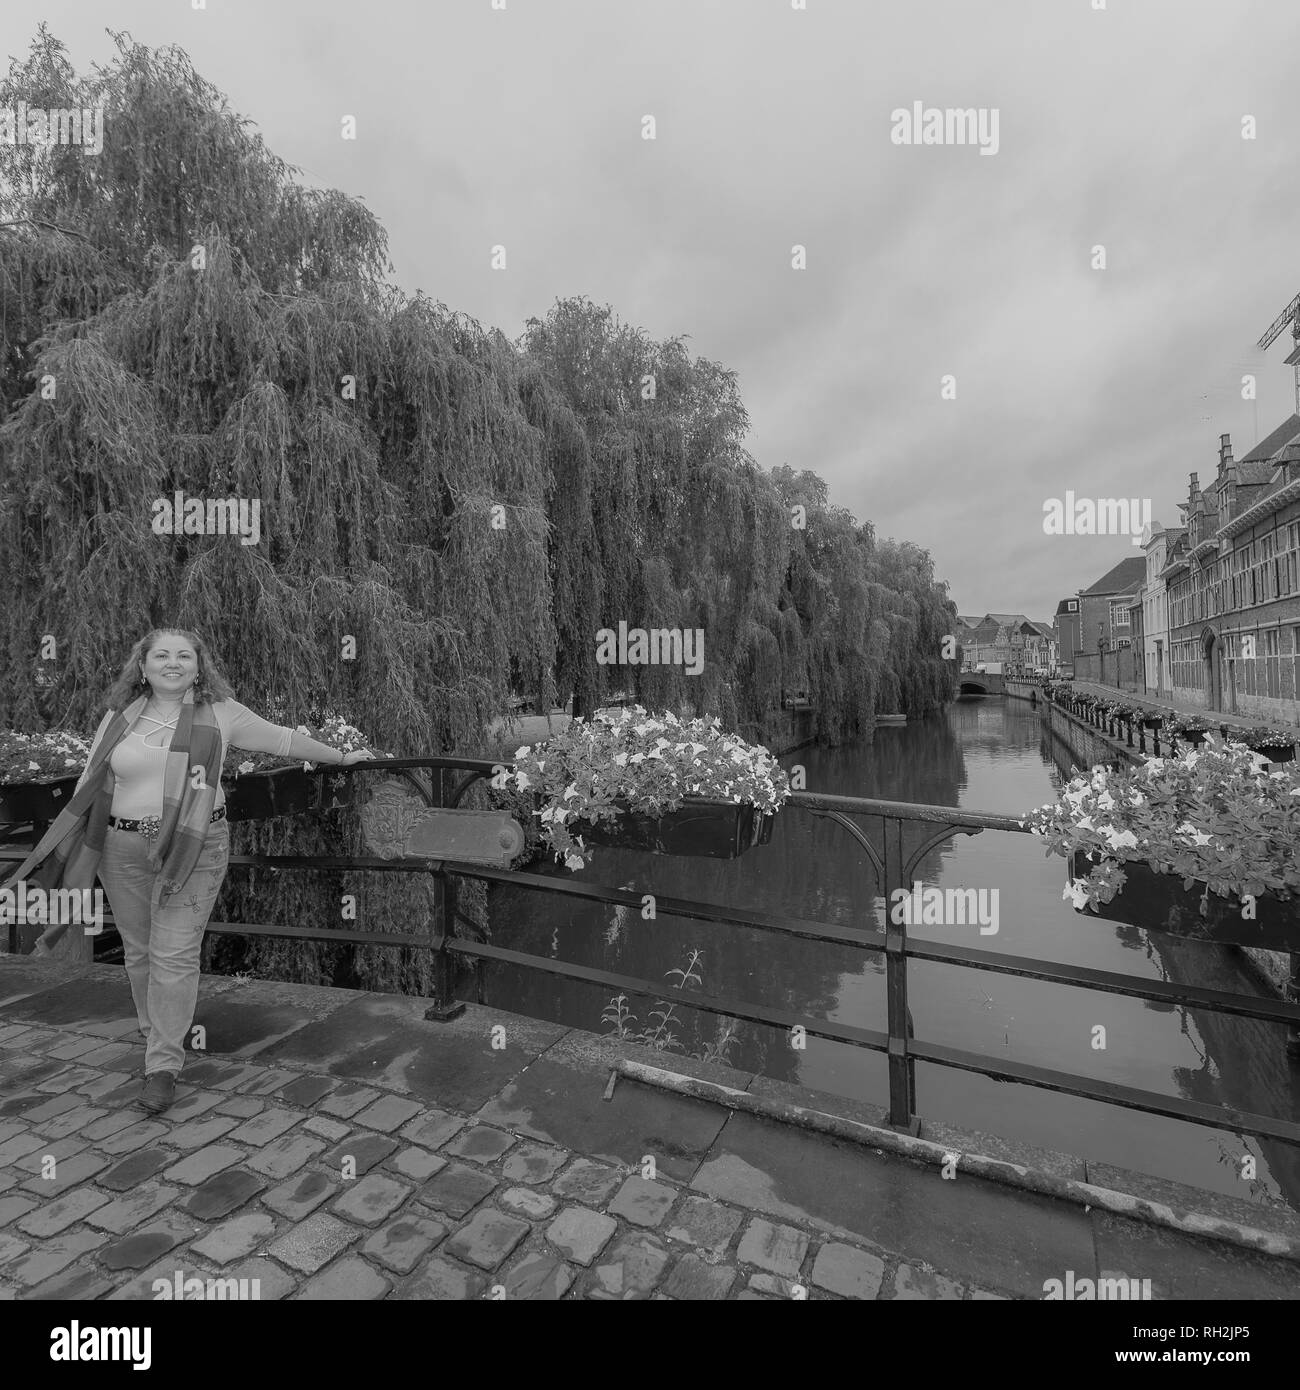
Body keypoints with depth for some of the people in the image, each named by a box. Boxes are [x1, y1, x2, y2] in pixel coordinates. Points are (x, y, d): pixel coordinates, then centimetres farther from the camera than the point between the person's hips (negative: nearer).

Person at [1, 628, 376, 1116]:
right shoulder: (120, 716, 6)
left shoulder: (220, 713, 0)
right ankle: (158, 1036, 34)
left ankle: (163, 1065, 10)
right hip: (124, 849, 3)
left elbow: (282, 738, 8)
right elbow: (89, 785, 10)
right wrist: (71, 853, 9)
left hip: (194, 848, -3)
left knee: (175, 956, -3)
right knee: (139, 952, 13)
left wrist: (341, 757, 14)